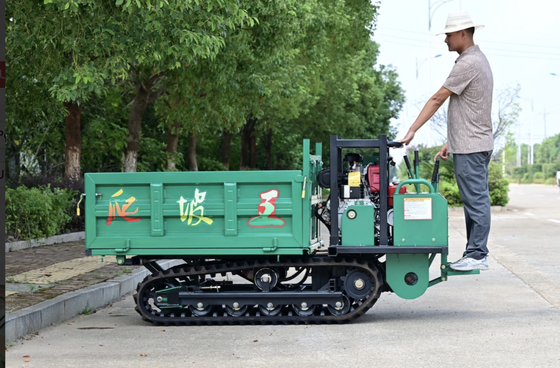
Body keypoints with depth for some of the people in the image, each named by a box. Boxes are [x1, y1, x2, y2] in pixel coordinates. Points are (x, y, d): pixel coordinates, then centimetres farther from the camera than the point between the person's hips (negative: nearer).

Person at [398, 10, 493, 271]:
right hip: (471, 144, 11)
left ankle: (476, 255, -4)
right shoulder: (477, 60, 18)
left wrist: (412, 131, -15)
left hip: (471, 146, -11)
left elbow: (437, 99, -16)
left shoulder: (468, 63, -16)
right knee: (475, 201, 11)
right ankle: (475, 253, 15)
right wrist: (450, 143, 21)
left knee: (476, 201, -7)